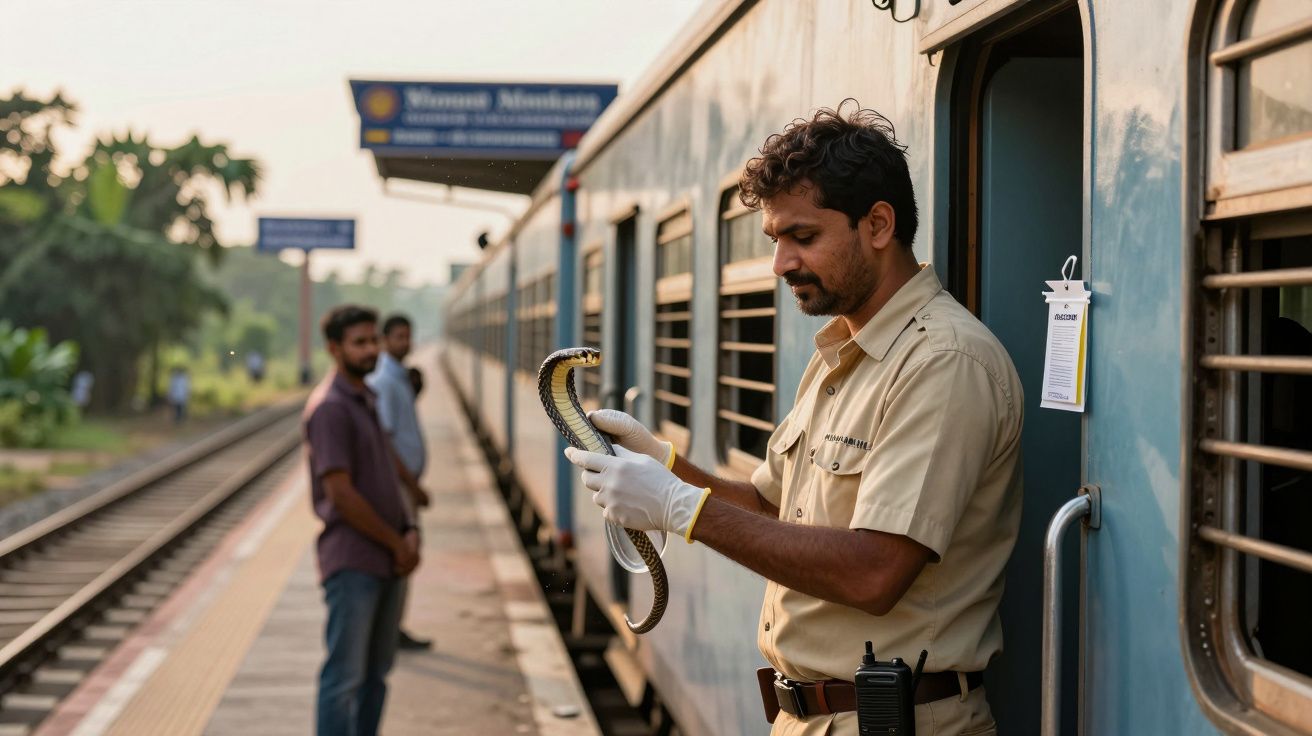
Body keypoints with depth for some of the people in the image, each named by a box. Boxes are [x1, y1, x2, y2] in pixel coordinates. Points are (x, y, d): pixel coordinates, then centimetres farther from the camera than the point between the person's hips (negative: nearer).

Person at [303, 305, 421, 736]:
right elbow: (341, 494, -18)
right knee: (345, 676, -7)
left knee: (376, 672, 13)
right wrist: (397, 543, -9)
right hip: (352, 562, -9)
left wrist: (410, 531, 3)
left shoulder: (367, 401, 16)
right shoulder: (330, 407, -13)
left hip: (386, 561, 9)